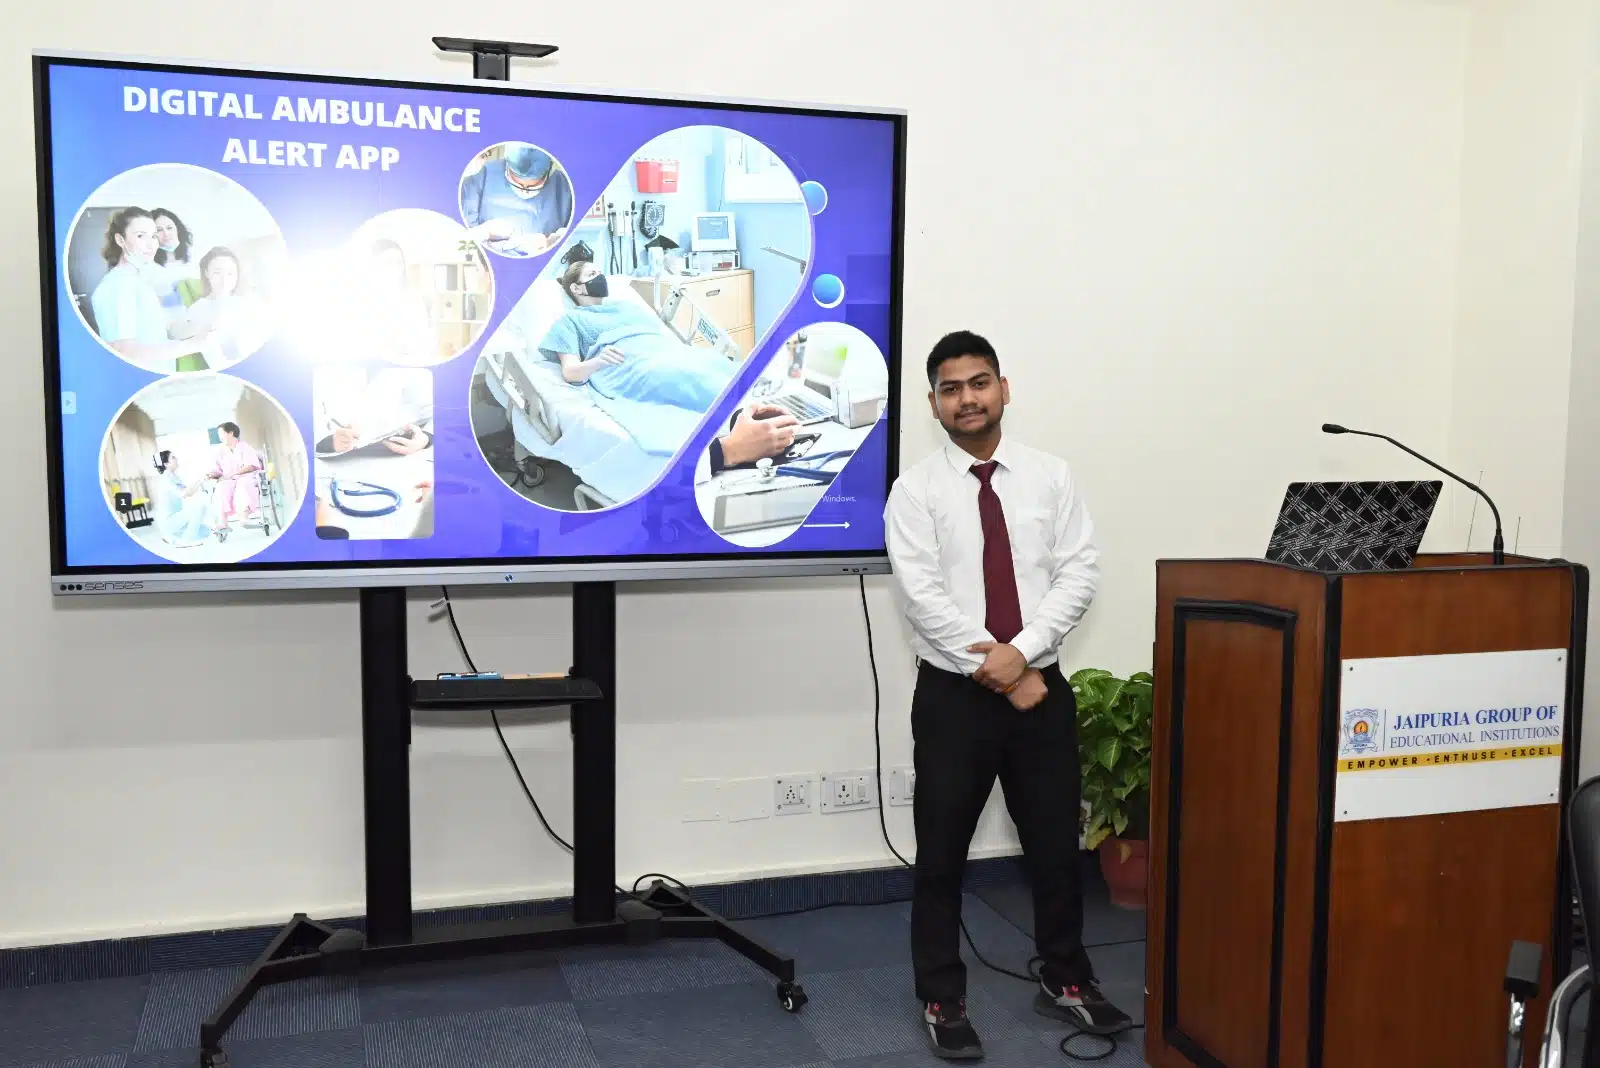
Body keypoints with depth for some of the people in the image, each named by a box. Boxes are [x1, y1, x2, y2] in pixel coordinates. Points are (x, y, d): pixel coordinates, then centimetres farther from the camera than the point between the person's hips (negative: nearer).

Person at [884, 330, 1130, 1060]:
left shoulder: (1051, 477, 4)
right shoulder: (915, 491, -4)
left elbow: (1079, 573, -4)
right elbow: (922, 595, -13)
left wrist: (1021, 652, -17)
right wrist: (994, 667, -17)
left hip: (1043, 686, 3)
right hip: (953, 695, -2)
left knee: (1055, 843, 15)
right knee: (942, 854, 8)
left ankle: (1065, 982, 35)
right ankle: (942, 1001, 25)